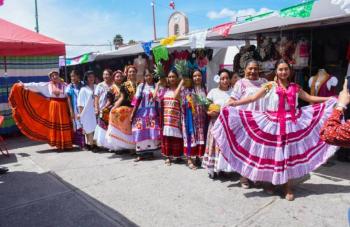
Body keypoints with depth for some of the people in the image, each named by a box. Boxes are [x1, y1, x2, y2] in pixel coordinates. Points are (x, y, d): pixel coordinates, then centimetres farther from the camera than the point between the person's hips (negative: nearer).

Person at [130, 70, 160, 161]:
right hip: (142, 112, -1)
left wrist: (159, 113, -1)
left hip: (153, 112, 1)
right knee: (141, 132, -2)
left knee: (152, 132, -2)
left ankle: (150, 152, 10)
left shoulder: (156, 86, 6)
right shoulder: (141, 86, 4)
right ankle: (140, 153, 5)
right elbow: (137, 100, 1)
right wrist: (133, 113, -4)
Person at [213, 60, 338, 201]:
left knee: (289, 154, 5)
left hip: (291, 125, 3)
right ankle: (271, 183, 22)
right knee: (272, 154, 4)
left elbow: (309, 98, 18)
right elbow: (253, 98, -7)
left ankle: (288, 186, 18)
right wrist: (235, 103, -18)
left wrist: (331, 99, 16)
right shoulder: (270, 86, -1)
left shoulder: (295, 87, 9)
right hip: (273, 124, -2)